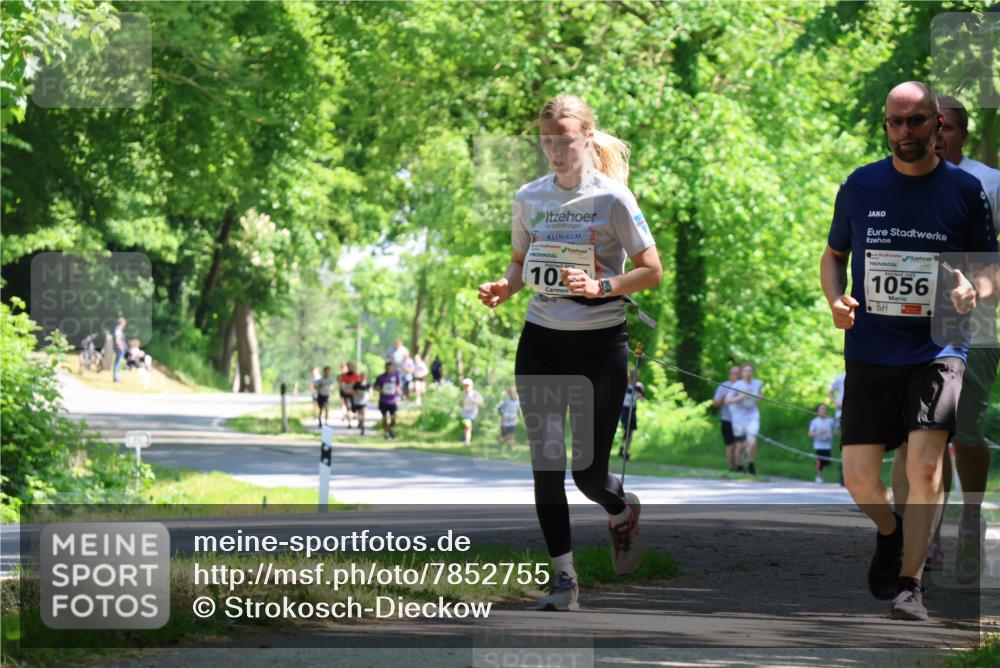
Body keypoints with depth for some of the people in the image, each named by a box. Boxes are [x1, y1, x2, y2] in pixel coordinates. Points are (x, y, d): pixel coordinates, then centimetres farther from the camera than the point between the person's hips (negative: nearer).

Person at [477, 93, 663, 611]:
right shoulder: (529, 198, 4)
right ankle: (563, 576, 3)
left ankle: (623, 510, 36)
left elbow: (652, 271, -7)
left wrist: (601, 287, -22)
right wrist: (505, 287, -4)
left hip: (600, 343, -3)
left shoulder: (612, 199, -9)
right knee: (546, 462, -6)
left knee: (588, 471, -1)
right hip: (540, 340, 4)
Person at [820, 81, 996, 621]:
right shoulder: (860, 186, 4)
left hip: (937, 349, -2)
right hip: (870, 351, 2)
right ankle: (890, 532, 33)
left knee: (924, 463, -18)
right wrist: (835, 299, -4)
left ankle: (909, 584, -10)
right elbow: (833, 255, 17)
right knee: (858, 476, 0)